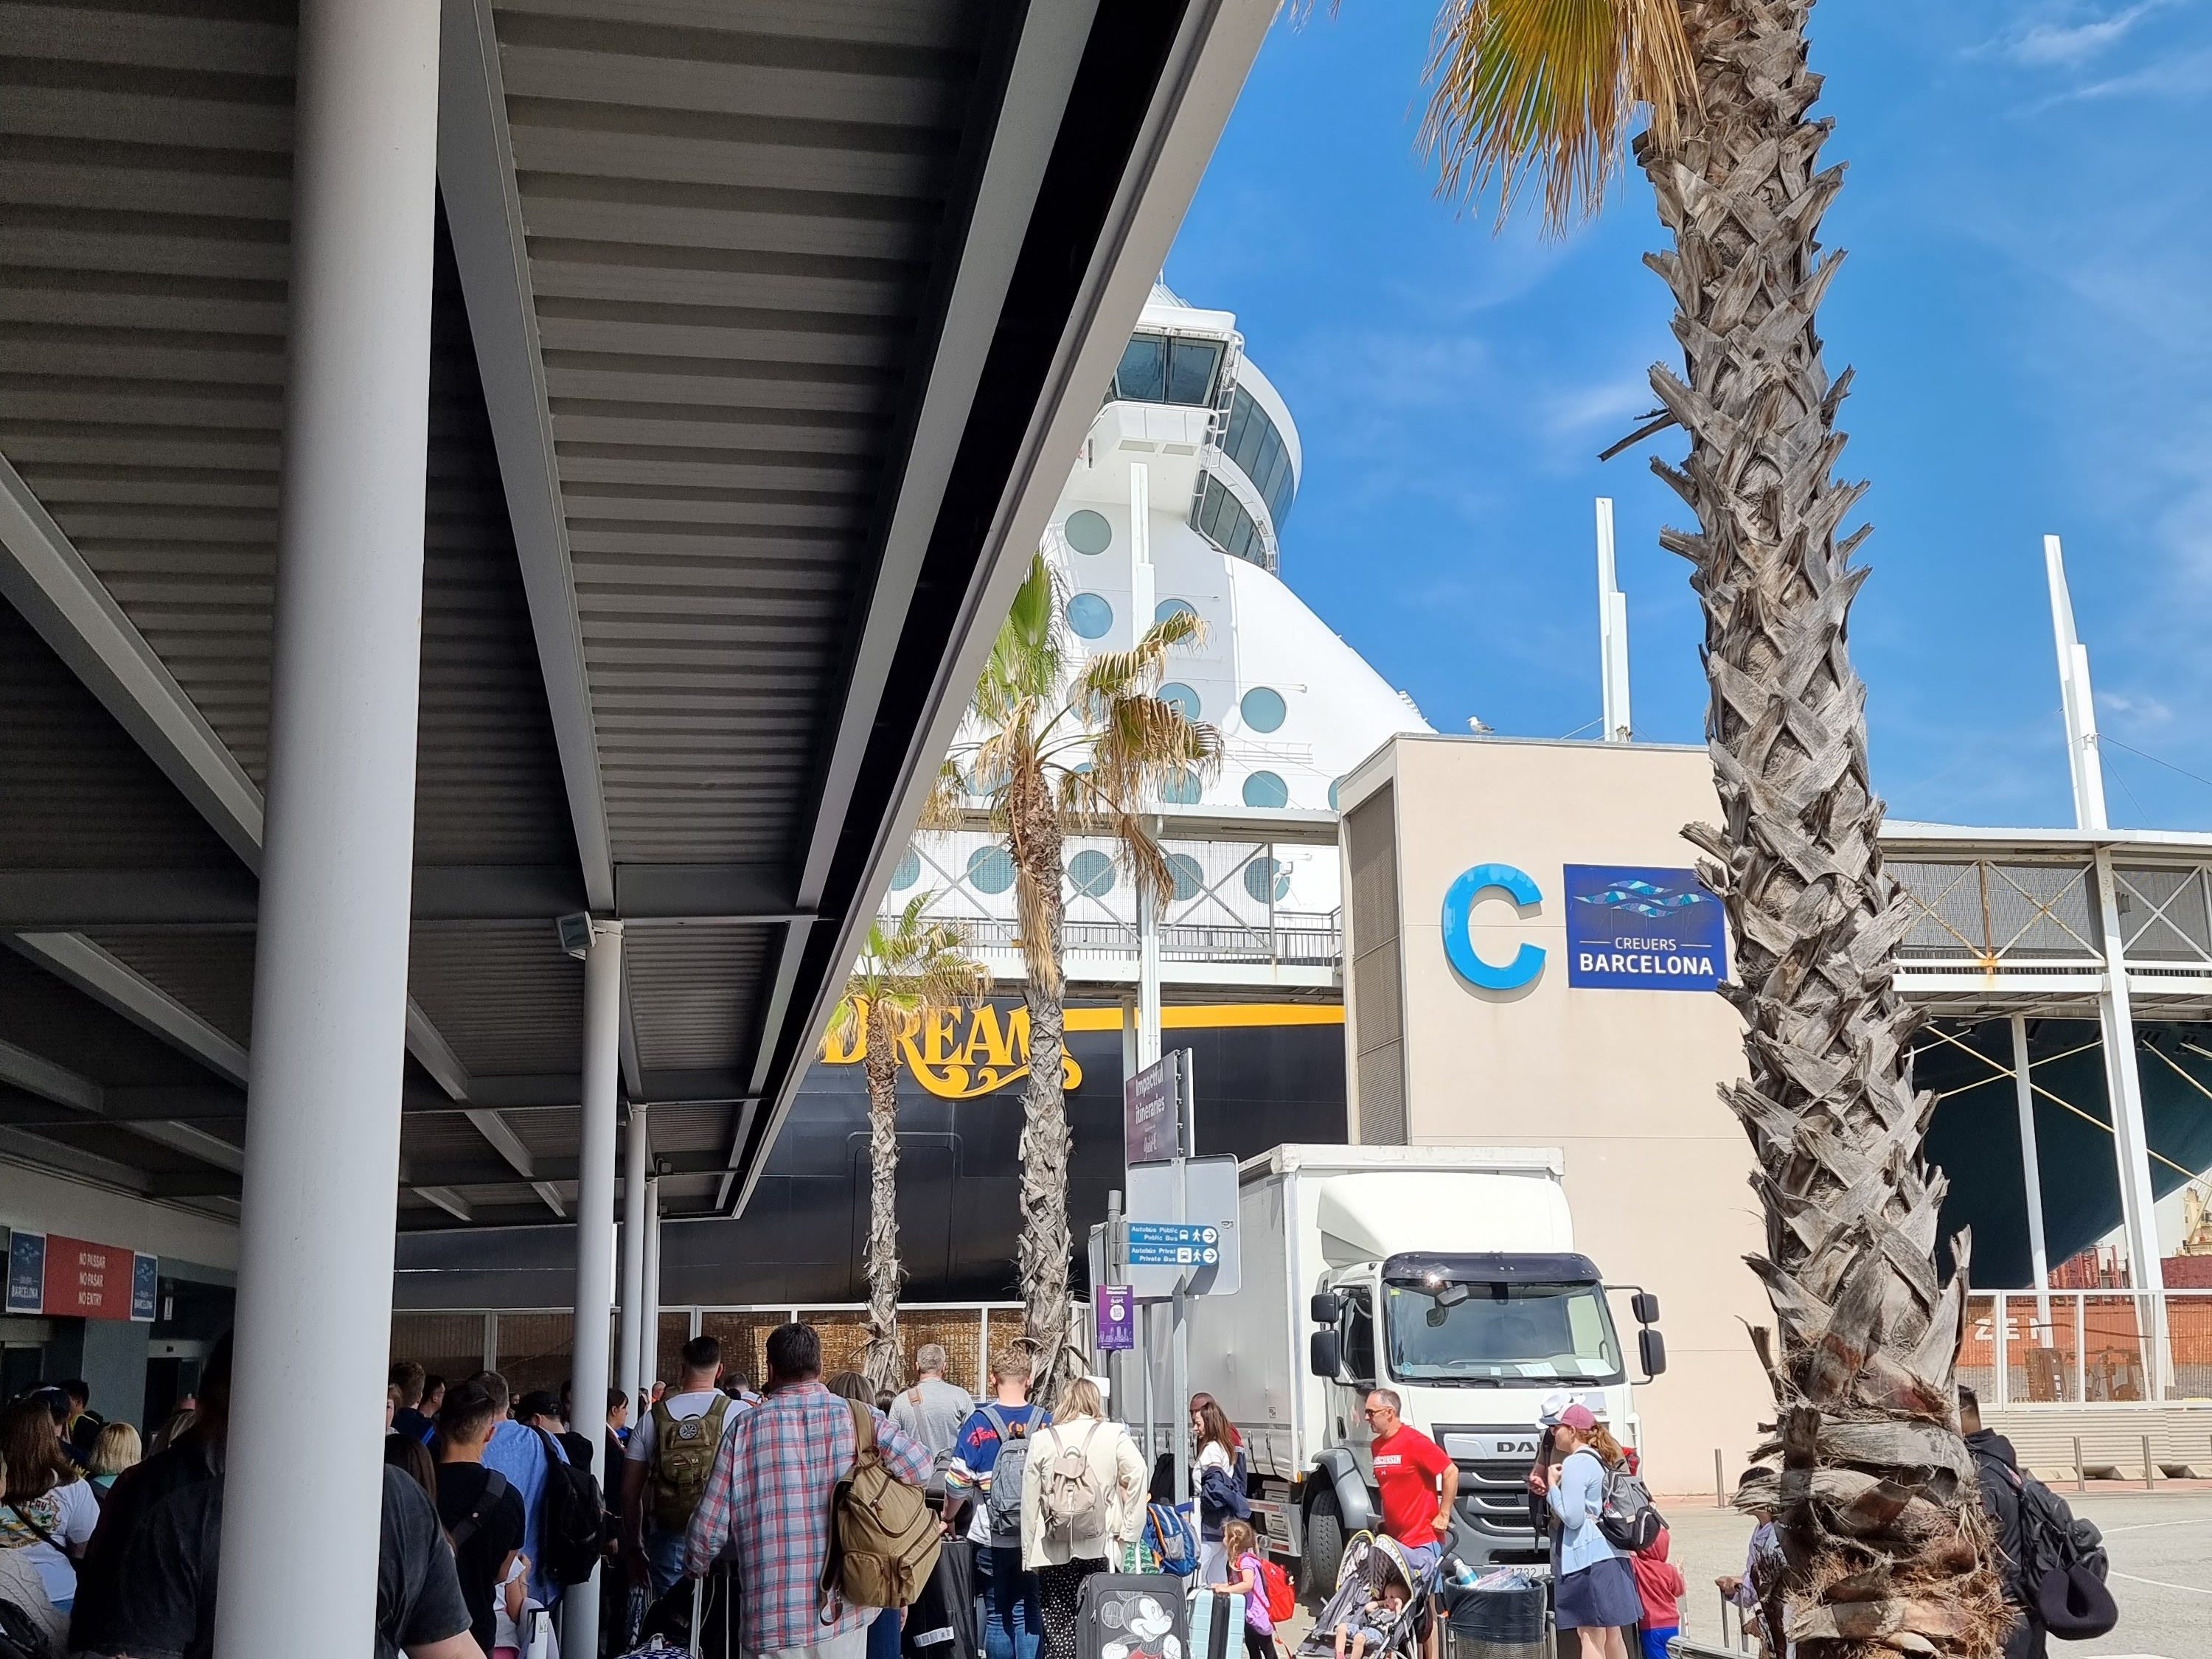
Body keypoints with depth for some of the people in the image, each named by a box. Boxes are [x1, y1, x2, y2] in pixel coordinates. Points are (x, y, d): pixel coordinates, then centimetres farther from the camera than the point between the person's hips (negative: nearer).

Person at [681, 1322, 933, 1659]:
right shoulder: (856, 1416, -3)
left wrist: (694, 1570, 19)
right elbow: (919, 1467, -11)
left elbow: (709, 1526, -2)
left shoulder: (744, 1427, -4)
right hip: (843, 1615, 1)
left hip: (771, 1617, -1)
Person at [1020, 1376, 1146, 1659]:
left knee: (1058, 1628, 4)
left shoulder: (1042, 1439, 5)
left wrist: (1029, 1552, 10)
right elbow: (1137, 1475, -11)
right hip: (1101, 1548, 0)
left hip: (1055, 1550, 0)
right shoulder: (1114, 1435, 2)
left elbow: (1029, 1500, 5)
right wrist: (1129, 1531, -6)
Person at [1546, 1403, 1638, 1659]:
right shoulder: (1601, 1460, 17)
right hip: (1611, 1554, 10)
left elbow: (1572, 1517, -17)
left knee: (1591, 1635, -7)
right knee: (1611, 1633, 14)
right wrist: (1551, 1488, 16)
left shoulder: (1575, 1464, -12)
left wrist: (1552, 1485, -4)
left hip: (1588, 1558, -10)